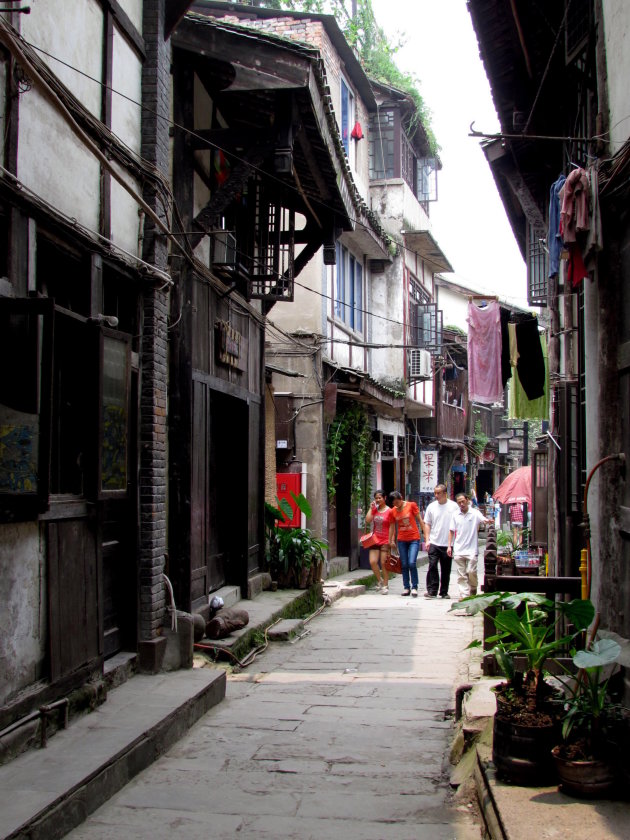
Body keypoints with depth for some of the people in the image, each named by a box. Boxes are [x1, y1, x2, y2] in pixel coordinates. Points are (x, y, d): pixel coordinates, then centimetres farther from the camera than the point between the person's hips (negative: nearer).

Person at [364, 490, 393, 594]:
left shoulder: (389, 511, -5)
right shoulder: (374, 510, 9)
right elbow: (367, 521, -3)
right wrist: (371, 508, -3)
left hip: (385, 541, -4)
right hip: (375, 540, 4)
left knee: (384, 563, -1)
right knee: (372, 562, -6)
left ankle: (385, 585, 11)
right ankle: (380, 580, 17)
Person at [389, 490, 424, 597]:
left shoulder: (411, 505, -4)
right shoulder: (393, 511, 4)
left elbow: (420, 520, 0)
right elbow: (392, 527, 13)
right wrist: (390, 541, 15)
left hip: (414, 539, -3)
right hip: (401, 540, 3)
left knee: (412, 563, -14)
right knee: (404, 565, 5)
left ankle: (414, 587, -3)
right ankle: (406, 587, 16)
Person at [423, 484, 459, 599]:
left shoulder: (453, 506, 1)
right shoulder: (432, 506, 5)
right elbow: (427, 524, 9)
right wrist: (427, 540, 0)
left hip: (448, 544, 0)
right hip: (434, 543, 0)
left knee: (446, 570, 7)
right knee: (432, 566, -10)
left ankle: (444, 592, 17)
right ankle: (431, 591, -7)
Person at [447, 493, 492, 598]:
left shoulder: (475, 513, -2)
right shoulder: (455, 515, 8)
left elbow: (483, 519, -18)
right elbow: (451, 531, 13)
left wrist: (487, 521, -41)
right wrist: (449, 546, 8)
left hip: (471, 549, -3)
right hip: (458, 550, 3)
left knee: (471, 571, -7)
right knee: (461, 574, 3)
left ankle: (473, 591, 17)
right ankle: (464, 594, 8)